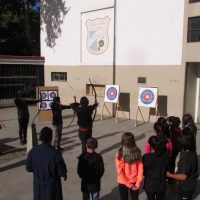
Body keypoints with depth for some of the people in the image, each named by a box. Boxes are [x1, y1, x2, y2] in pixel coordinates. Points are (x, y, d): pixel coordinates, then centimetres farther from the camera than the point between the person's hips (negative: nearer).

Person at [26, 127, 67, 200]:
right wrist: (64, 174, 4)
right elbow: (62, 171, -19)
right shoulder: (55, 153, -27)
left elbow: (29, 168, -4)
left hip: (38, 185, 3)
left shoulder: (33, 152, -18)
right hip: (52, 185, -3)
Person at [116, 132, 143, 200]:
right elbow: (140, 168, -11)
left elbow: (120, 171, -18)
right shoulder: (137, 152, -13)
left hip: (123, 182, -2)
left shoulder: (120, 153, -21)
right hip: (135, 182, 2)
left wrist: (128, 184, -10)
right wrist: (138, 183, -5)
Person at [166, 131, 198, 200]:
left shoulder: (186, 157, -36)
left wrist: (170, 175, -21)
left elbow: (183, 176, -31)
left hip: (186, 186, -8)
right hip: (189, 184, 8)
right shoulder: (192, 152, -8)